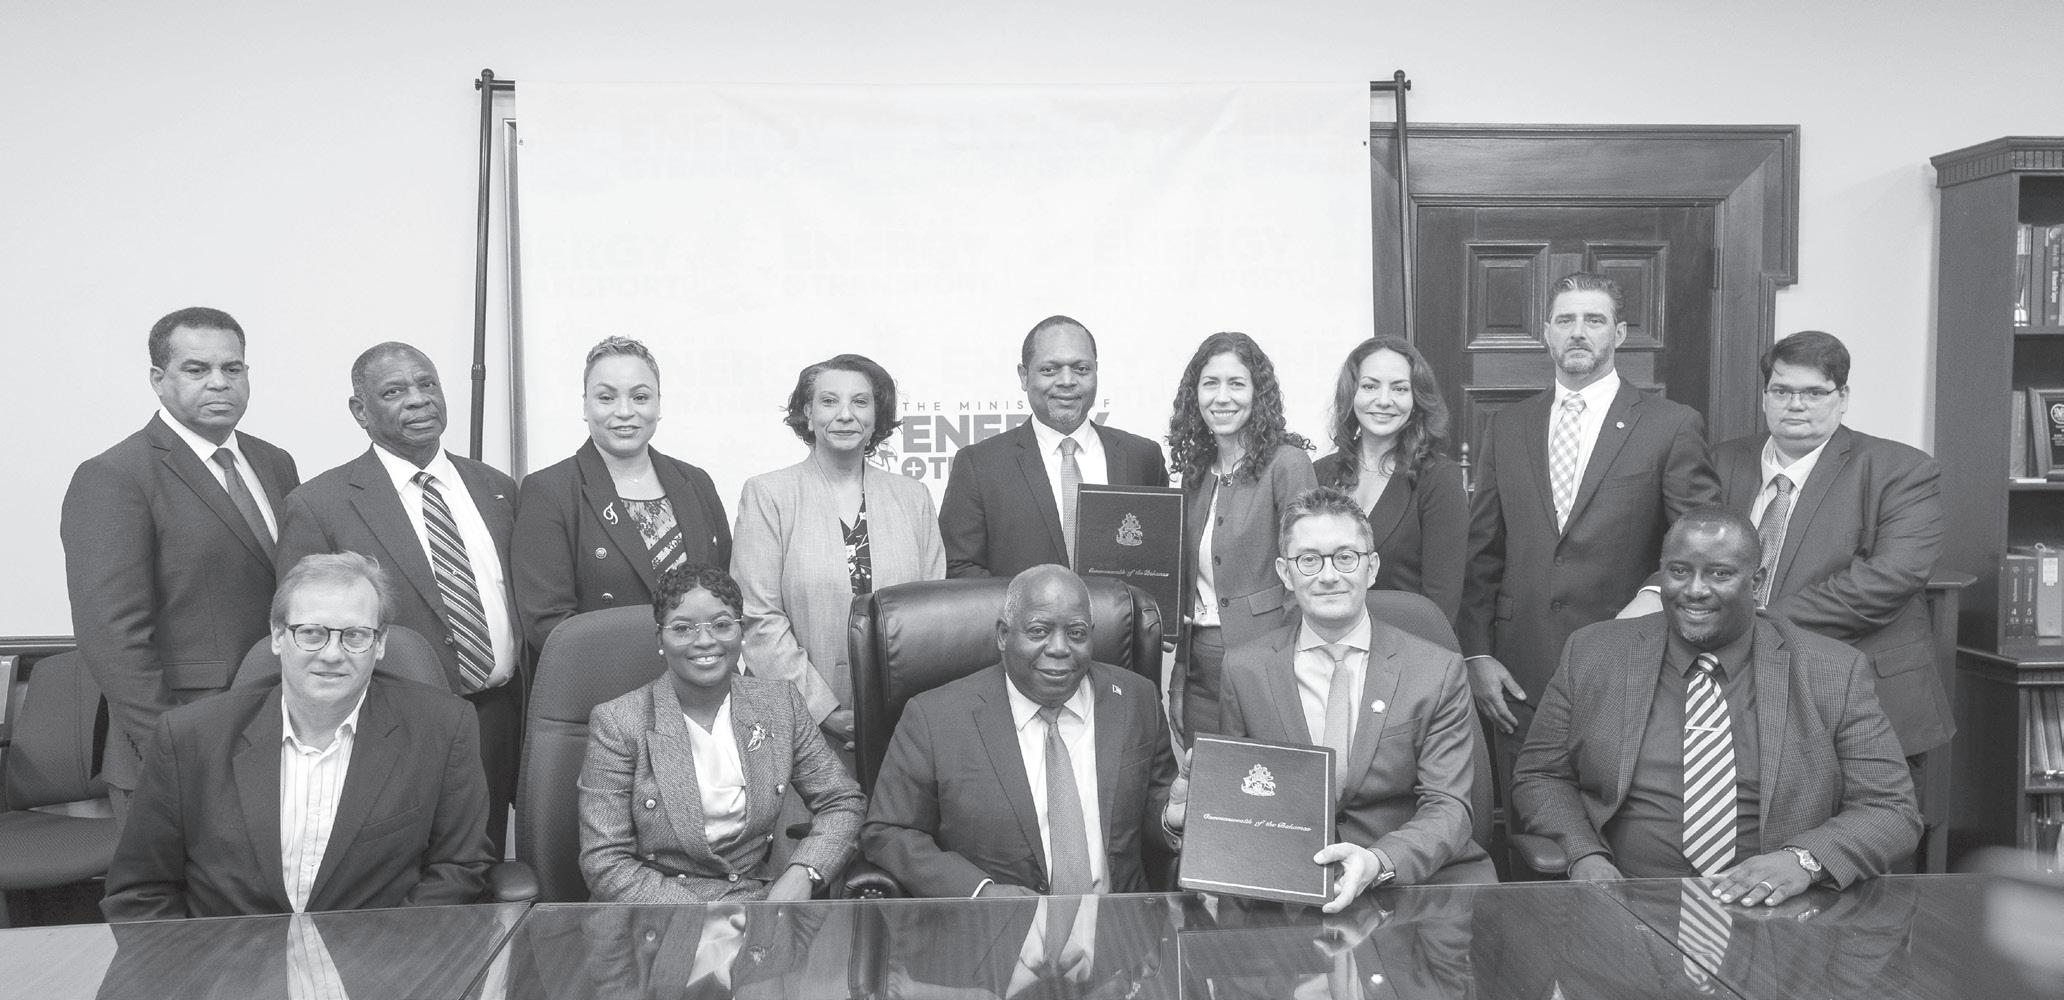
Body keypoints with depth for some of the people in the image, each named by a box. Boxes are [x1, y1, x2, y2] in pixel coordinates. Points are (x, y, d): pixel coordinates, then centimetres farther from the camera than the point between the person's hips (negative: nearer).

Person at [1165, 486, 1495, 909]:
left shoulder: (1438, 671, 2)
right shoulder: (1243, 669, 5)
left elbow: (1447, 809, -5)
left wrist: (1377, 862, -25)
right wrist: (1184, 814, -16)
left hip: (1413, 876, 0)